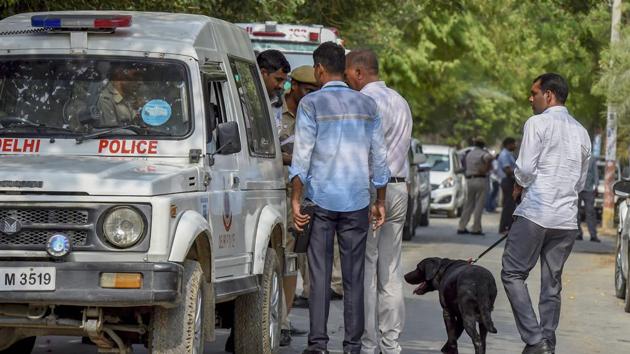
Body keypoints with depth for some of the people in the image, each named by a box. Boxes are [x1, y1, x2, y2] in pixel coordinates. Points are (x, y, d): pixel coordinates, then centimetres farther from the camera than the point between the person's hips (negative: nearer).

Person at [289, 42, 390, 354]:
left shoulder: (311, 104, -4)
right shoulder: (367, 105, 9)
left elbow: (302, 155, -8)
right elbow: (379, 158, 11)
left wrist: (295, 200, -6)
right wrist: (380, 202, 17)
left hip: (320, 199, -3)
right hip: (356, 200, 3)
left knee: (320, 274, -1)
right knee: (354, 276, 4)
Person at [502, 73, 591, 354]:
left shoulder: (538, 123, -5)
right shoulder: (581, 132, 15)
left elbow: (525, 168, -11)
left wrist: (519, 187, 8)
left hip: (536, 213, -6)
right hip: (567, 218, 6)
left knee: (513, 273, 0)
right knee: (552, 283, 11)